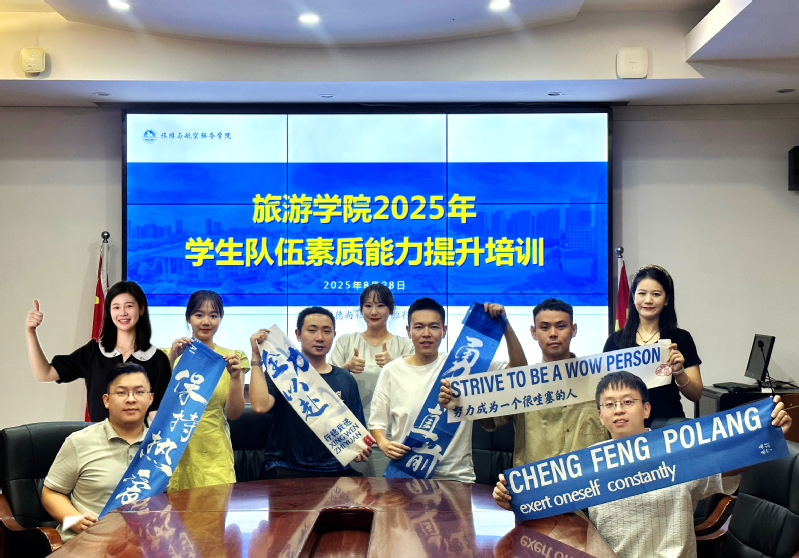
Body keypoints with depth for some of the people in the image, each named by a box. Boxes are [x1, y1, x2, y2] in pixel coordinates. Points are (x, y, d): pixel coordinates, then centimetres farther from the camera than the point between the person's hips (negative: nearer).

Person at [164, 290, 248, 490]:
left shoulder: (231, 358, 8)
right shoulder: (172, 354, 7)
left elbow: (233, 414, 2)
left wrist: (235, 377, -13)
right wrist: (170, 361, -16)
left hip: (213, 454, 0)